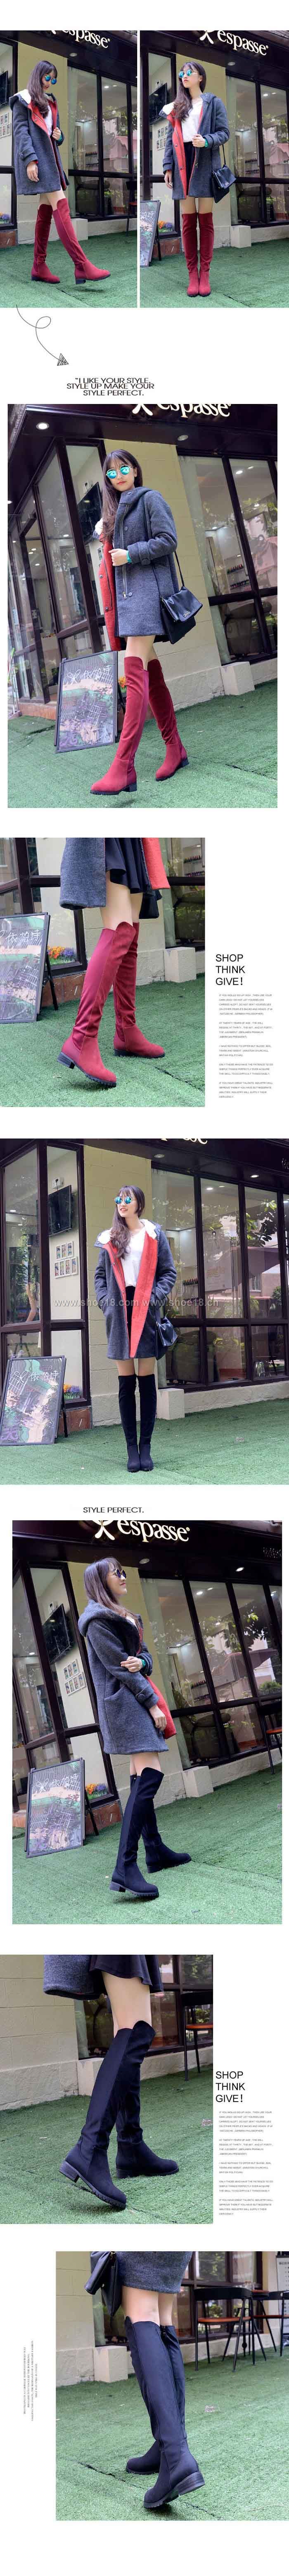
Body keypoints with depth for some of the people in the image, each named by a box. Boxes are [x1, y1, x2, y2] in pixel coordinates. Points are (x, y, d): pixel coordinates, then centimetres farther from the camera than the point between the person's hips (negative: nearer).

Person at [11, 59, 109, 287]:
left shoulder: (50, 102, 21)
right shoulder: (24, 101, -3)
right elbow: (21, 131, -10)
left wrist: (59, 136, 3)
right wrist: (31, 160, -20)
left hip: (51, 158, 9)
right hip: (37, 160, -9)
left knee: (47, 210, 7)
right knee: (61, 206, -17)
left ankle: (40, 267, 10)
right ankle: (82, 266, -26)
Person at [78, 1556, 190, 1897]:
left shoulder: (124, 1618, 20)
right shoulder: (99, 1620, -11)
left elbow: (144, 1658, 14)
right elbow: (119, 1667, -15)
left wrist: (141, 1663, -12)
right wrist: (153, 1704, -16)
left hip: (135, 1700, 10)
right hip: (123, 1700, -10)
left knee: (142, 1777, 13)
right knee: (150, 1775, -19)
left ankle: (156, 1851, 19)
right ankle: (125, 1867, -27)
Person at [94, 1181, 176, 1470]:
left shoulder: (155, 1235, 6)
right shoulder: (109, 1239, 12)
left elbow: (168, 1272, 5)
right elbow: (100, 1274, 15)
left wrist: (154, 1298, -9)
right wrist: (104, 1301, -1)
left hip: (146, 1314, -2)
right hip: (119, 1315, 2)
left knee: (147, 1383, -1)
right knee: (126, 1384, 1)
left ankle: (145, 1448, 2)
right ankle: (132, 1449, 2)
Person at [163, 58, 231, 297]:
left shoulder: (214, 103, 5)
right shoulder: (178, 106, 16)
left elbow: (224, 132, 0)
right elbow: (170, 138, 14)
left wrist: (207, 141, -19)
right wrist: (168, 167, 6)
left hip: (205, 165, -3)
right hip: (183, 165, 3)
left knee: (206, 220, -1)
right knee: (188, 221, 1)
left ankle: (205, 273, 3)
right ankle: (193, 274, 3)